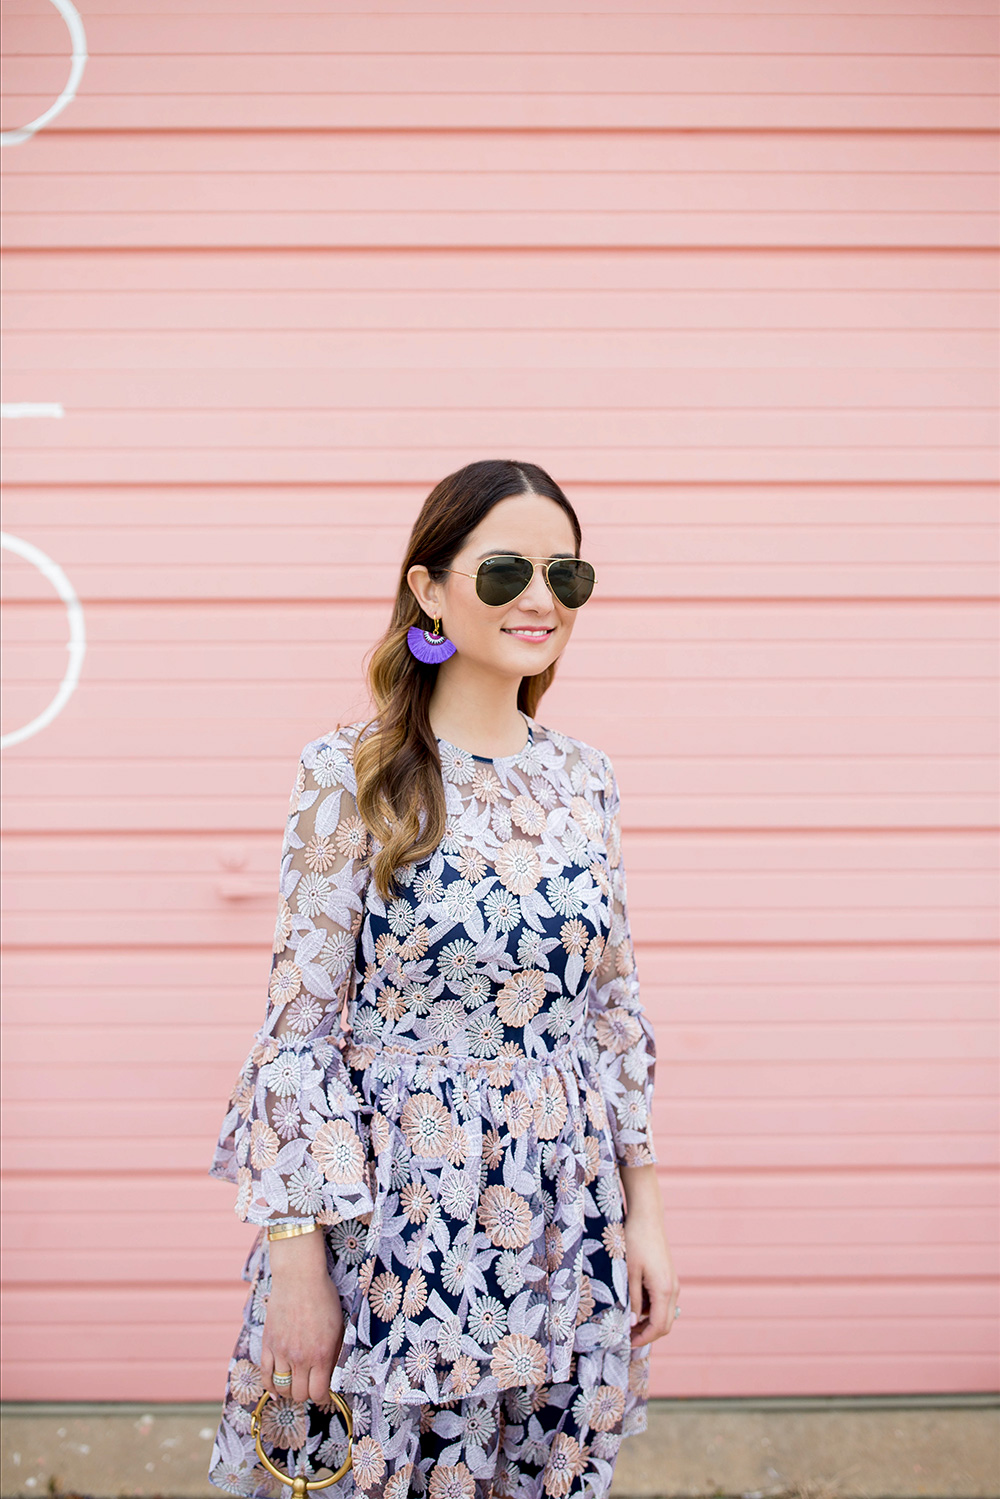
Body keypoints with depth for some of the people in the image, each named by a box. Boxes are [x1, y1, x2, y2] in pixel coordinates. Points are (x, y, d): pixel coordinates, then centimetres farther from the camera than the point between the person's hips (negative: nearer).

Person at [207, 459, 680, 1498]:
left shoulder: (584, 779, 4)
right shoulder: (351, 779, -10)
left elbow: (615, 1010, 10)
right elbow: (298, 1030, -10)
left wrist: (643, 1211, 8)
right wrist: (297, 1264, -12)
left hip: (567, 1226, 5)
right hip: (398, 1220, -4)